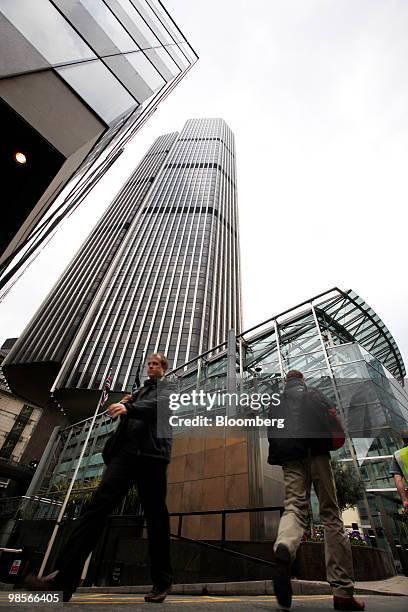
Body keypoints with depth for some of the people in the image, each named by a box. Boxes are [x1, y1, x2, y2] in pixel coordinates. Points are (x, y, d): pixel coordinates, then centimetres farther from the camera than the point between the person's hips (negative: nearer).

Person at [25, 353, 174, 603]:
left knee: (156, 515, 1)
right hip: (125, 451, 5)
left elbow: (160, 405, -14)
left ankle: (162, 582, 14)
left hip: (152, 454, -5)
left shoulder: (168, 387, 9)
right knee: (99, 504, -11)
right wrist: (126, 403, 10)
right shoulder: (141, 390, 29)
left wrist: (128, 407, -29)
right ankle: (64, 578, -12)